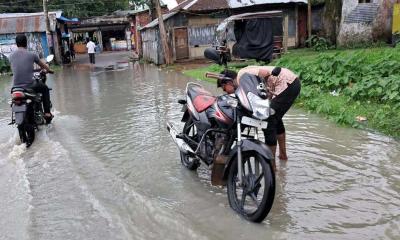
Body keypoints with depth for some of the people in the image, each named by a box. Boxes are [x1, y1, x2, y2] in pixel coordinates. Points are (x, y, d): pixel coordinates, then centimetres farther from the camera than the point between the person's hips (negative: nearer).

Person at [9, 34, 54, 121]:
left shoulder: (11, 56, 4)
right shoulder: (31, 55, -5)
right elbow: (42, 65, 11)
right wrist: (48, 70, 34)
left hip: (16, 87, 4)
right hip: (29, 86, -4)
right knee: (45, 88, 25)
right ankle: (47, 113, 19)